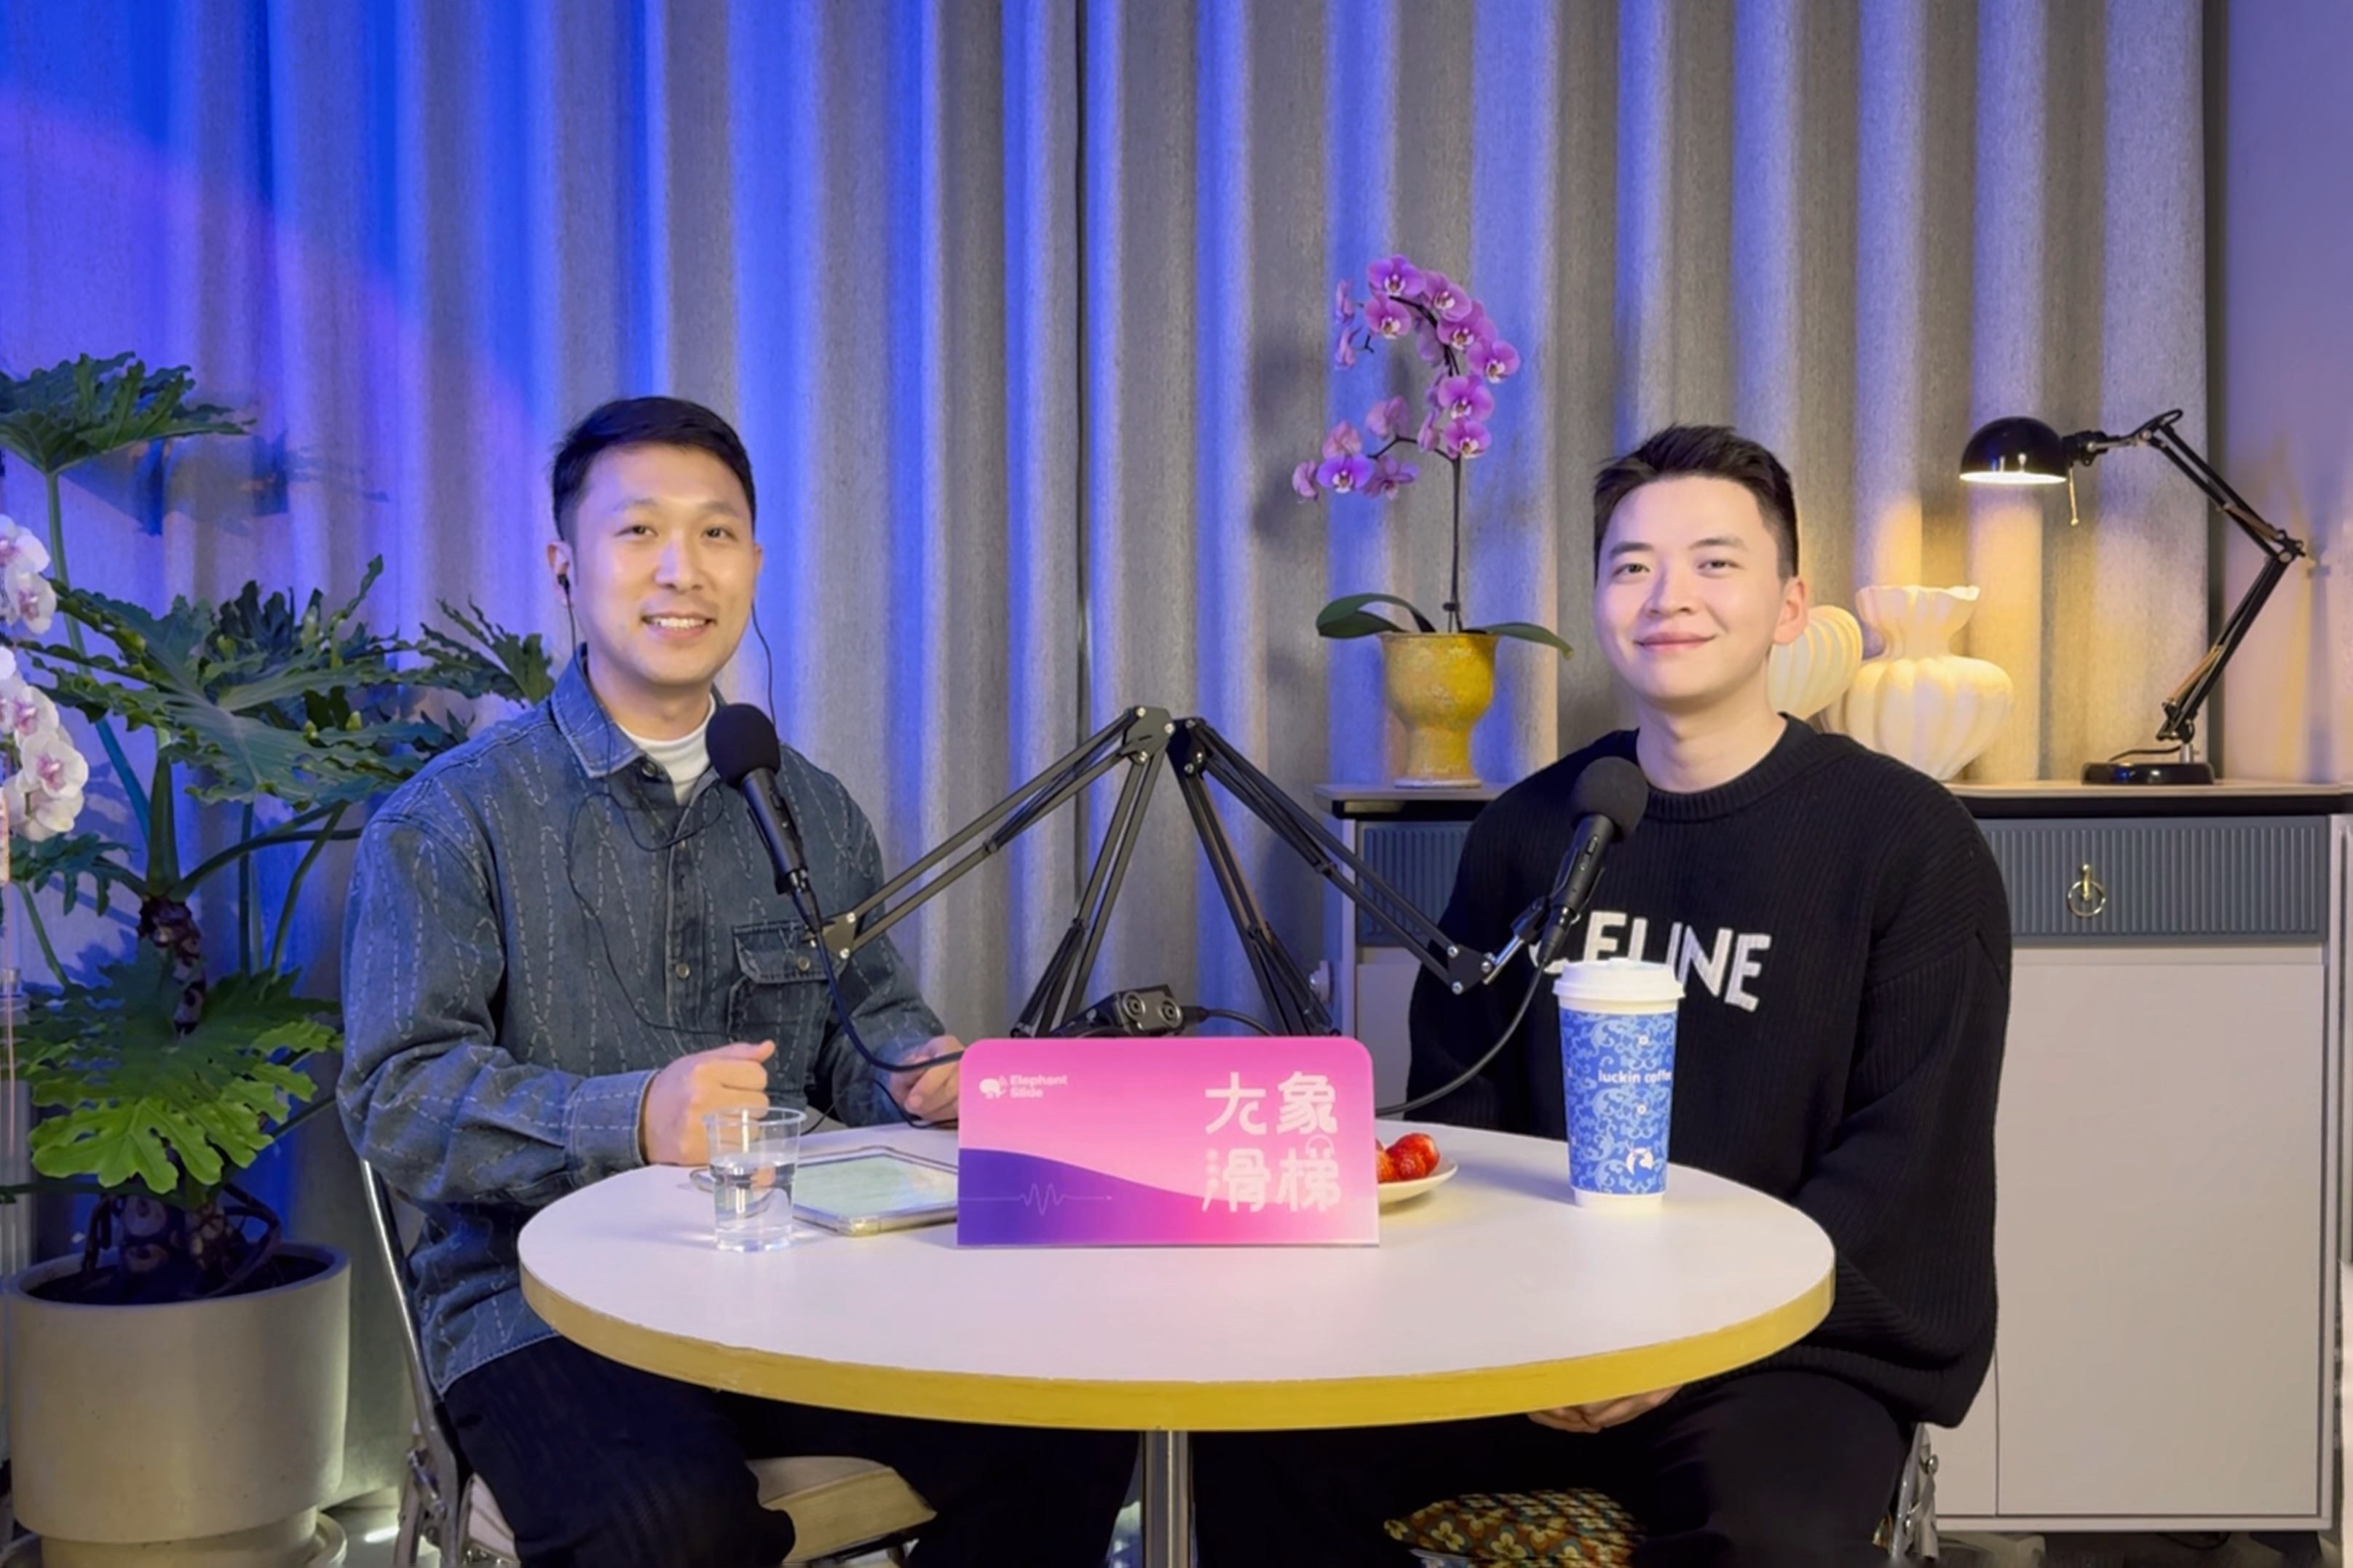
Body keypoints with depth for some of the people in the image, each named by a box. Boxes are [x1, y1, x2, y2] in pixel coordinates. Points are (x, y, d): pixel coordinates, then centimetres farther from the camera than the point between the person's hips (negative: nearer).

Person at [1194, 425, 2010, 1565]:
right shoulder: (1525, 832, 10)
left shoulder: (1907, 839, -2)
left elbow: (1912, 1158, -7)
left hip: (1793, 1342, -4)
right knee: (1261, 1439, -17)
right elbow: (1455, 1109, 12)